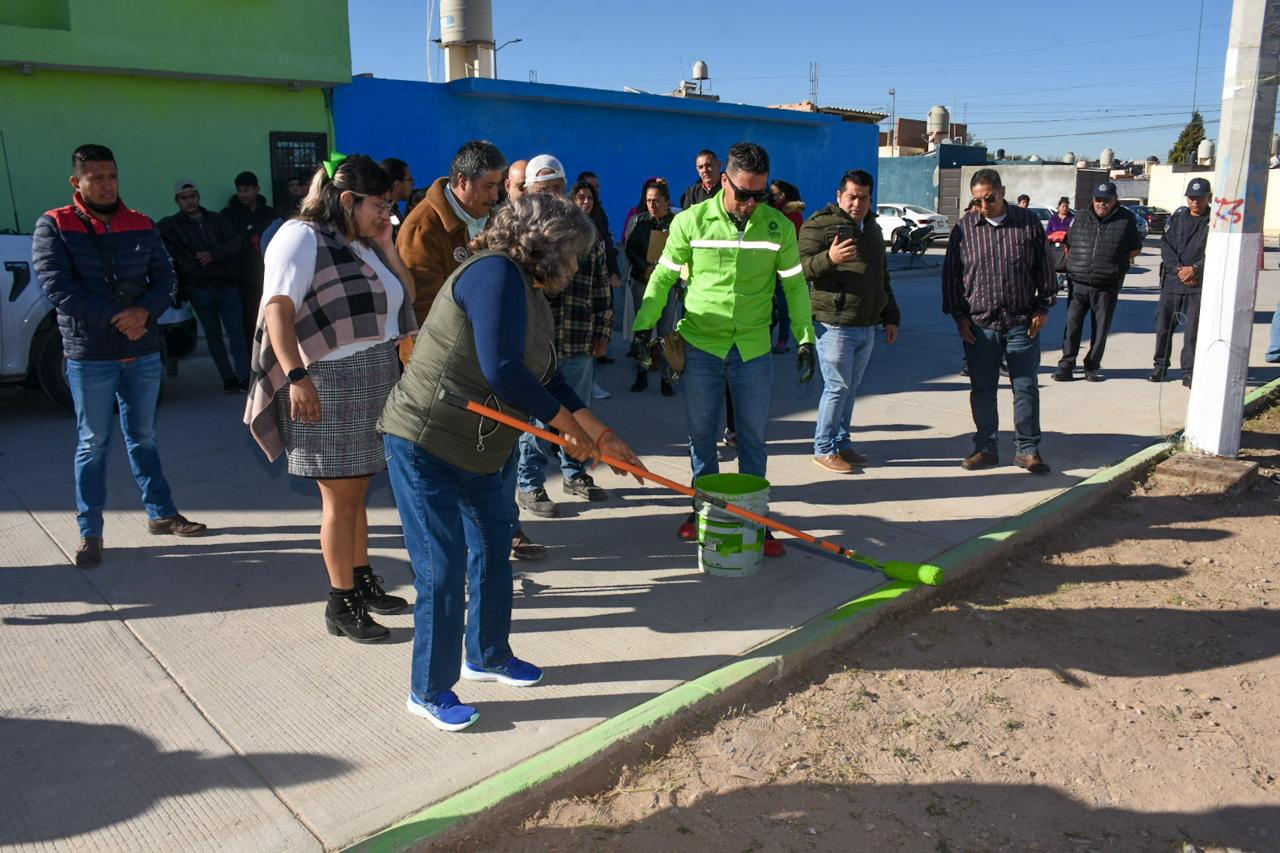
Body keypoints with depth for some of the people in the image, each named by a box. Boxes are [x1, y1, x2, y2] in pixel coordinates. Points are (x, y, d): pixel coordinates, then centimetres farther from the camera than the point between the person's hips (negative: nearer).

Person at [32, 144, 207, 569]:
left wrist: (144, 313, -16)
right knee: (93, 443, 4)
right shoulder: (54, 226, -3)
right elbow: (57, 285, -13)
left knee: (143, 437, 15)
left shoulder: (141, 226, 8)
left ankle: (161, 513, 25)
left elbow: (163, 277, 4)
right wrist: (116, 319, -19)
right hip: (89, 355, -3)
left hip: (143, 351, 3)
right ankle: (89, 533, 13)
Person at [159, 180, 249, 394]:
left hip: (227, 285, 0)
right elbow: (171, 255, 2)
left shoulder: (215, 220, 12)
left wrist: (214, 254, -11)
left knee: (237, 331, -9)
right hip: (199, 288, 0)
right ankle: (228, 378, 10)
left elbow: (236, 241, 0)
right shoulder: (170, 226, 8)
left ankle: (244, 377, -9)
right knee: (213, 334, 5)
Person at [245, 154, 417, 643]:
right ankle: (341, 606, 9)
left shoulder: (362, 244, 16)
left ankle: (362, 583, 26)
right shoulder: (303, 237, -8)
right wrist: (297, 376, -27)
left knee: (356, 491, 15)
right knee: (340, 497, -2)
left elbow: (406, 295, 13)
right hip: (330, 385, -8)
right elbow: (278, 310, -17)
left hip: (375, 383, 8)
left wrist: (385, 245, 4)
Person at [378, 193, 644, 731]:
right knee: (442, 571, -1)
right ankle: (429, 692, 17)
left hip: (478, 454, 10)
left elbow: (548, 380, 14)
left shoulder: (532, 295, 8)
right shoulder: (495, 273, -22)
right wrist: (571, 426, -18)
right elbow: (502, 371, -30)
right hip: (424, 448, -10)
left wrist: (604, 436, 14)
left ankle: (488, 656, 39)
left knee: (493, 555, 18)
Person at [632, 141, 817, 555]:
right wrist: (644, 324, -2)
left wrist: (806, 338, 3)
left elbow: (795, 285, 6)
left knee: (753, 438, 8)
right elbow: (663, 276, 3)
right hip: (701, 346, 0)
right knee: (701, 434, 10)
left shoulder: (778, 227, -1)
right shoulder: (691, 221, -5)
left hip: (753, 350, 1)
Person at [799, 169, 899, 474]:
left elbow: (883, 276, 26)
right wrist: (829, 258, -34)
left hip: (867, 326, 7)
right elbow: (801, 268, -16)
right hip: (835, 325, -7)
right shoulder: (819, 225, -6)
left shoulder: (873, 229, 18)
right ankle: (824, 449, 6)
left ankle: (841, 443, 24)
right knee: (837, 387, -5)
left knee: (851, 388, 13)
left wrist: (891, 316, 23)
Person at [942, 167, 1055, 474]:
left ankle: (1027, 449, 16)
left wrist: (1043, 308, 3)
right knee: (982, 390, 6)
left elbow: (1044, 268, 7)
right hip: (979, 325, 0)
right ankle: (986, 448, 19)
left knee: (1026, 388, 5)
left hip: (1022, 323, 0)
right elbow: (951, 274, 5)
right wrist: (959, 315, 0)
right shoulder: (964, 227, 1)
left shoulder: (1029, 222, 1)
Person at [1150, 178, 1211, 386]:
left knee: (1193, 329, -3)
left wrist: (1195, 269, -19)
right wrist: (1178, 268, -10)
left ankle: (1189, 372, 4)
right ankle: (1160, 366, 21)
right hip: (1172, 279, 3)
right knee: (1163, 324, 7)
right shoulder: (1177, 217, 8)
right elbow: (1165, 244, 3)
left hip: (1199, 283, -3)